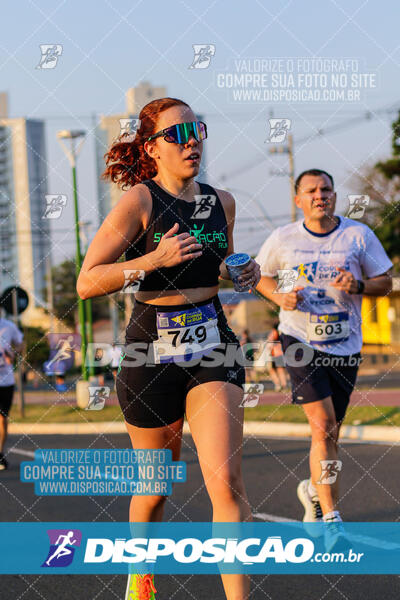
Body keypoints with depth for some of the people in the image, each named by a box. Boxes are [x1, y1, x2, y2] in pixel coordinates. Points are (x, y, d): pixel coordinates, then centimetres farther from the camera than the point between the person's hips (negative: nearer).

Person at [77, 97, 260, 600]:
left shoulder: (221, 201, 7)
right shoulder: (140, 200, -9)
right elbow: (87, 282, -15)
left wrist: (243, 272, 4)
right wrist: (153, 260, -26)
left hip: (213, 348, 3)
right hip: (151, 351, -3)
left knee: (226, 482, -13)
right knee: (156, 484, 13)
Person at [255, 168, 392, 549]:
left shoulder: (358, 235, 0)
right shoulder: (282, 239, 0)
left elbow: (385, 283, 5)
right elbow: (261, 275, 16)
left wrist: (357, 285, -16)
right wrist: (279, 296, -4)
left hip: (345, 346, 2)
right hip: (300, 341, -2)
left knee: (329, 433, 11)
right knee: (323, 428, -16)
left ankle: (314, 490, 41)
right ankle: (331, 519, -12)